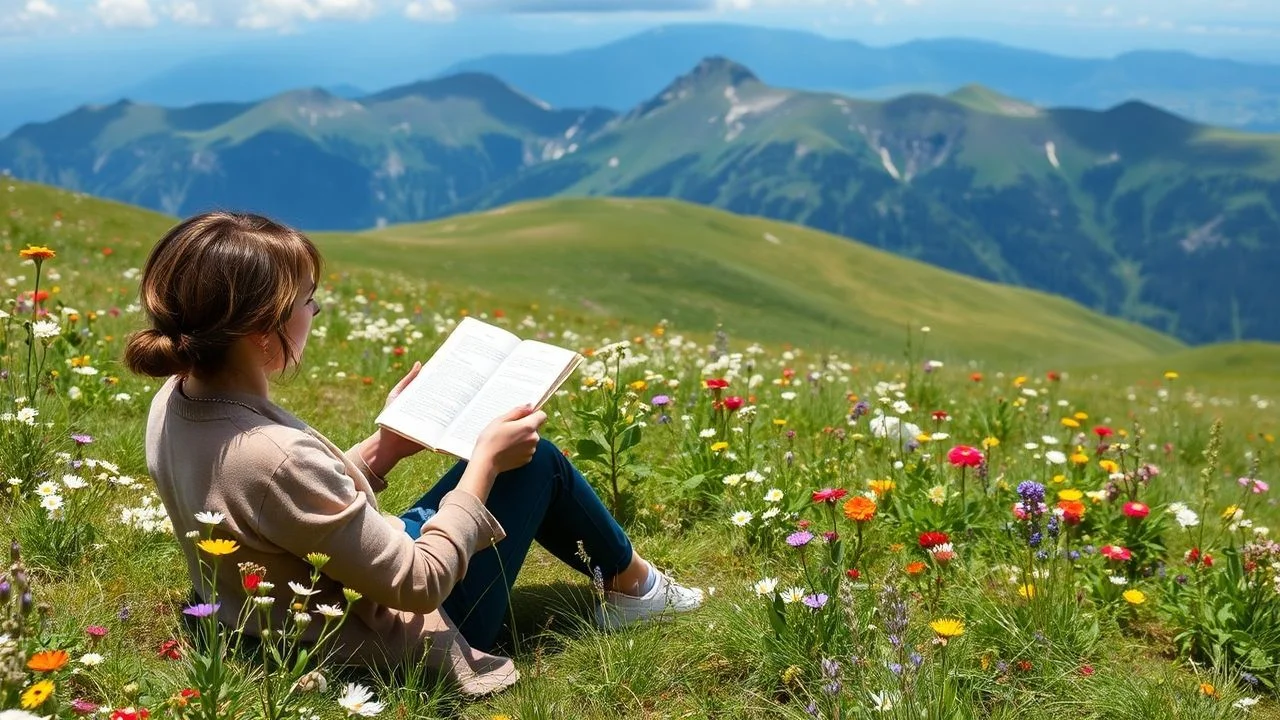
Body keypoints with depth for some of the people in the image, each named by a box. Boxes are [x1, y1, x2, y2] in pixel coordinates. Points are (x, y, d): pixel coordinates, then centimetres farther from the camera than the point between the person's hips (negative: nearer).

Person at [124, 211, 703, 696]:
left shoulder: (175, 402, -10)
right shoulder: (278, 457, -38)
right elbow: (420, 583, -28)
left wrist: (384, 448, 5)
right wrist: (486, 462, -18)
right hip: (396, 636, -8)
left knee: (507, 463, 19)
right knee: (534, 460, 6)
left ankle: (611, 573, 41)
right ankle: (633, 583, 34)